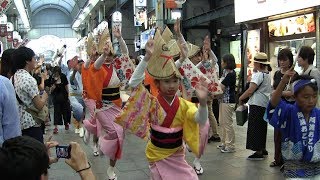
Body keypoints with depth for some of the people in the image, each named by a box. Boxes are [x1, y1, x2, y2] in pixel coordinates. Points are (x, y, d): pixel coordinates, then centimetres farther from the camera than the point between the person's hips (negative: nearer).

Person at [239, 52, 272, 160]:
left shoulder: (258, 75, -16)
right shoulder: (267, 74, 13)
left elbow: (250, 91, -19)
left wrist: (241, 98, -8)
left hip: (257, 105, -9)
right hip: (265, 104, 9)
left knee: (256, 128, -3)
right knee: (262, 127, 17)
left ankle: (258, 152, 0)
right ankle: (262, 149, 26)